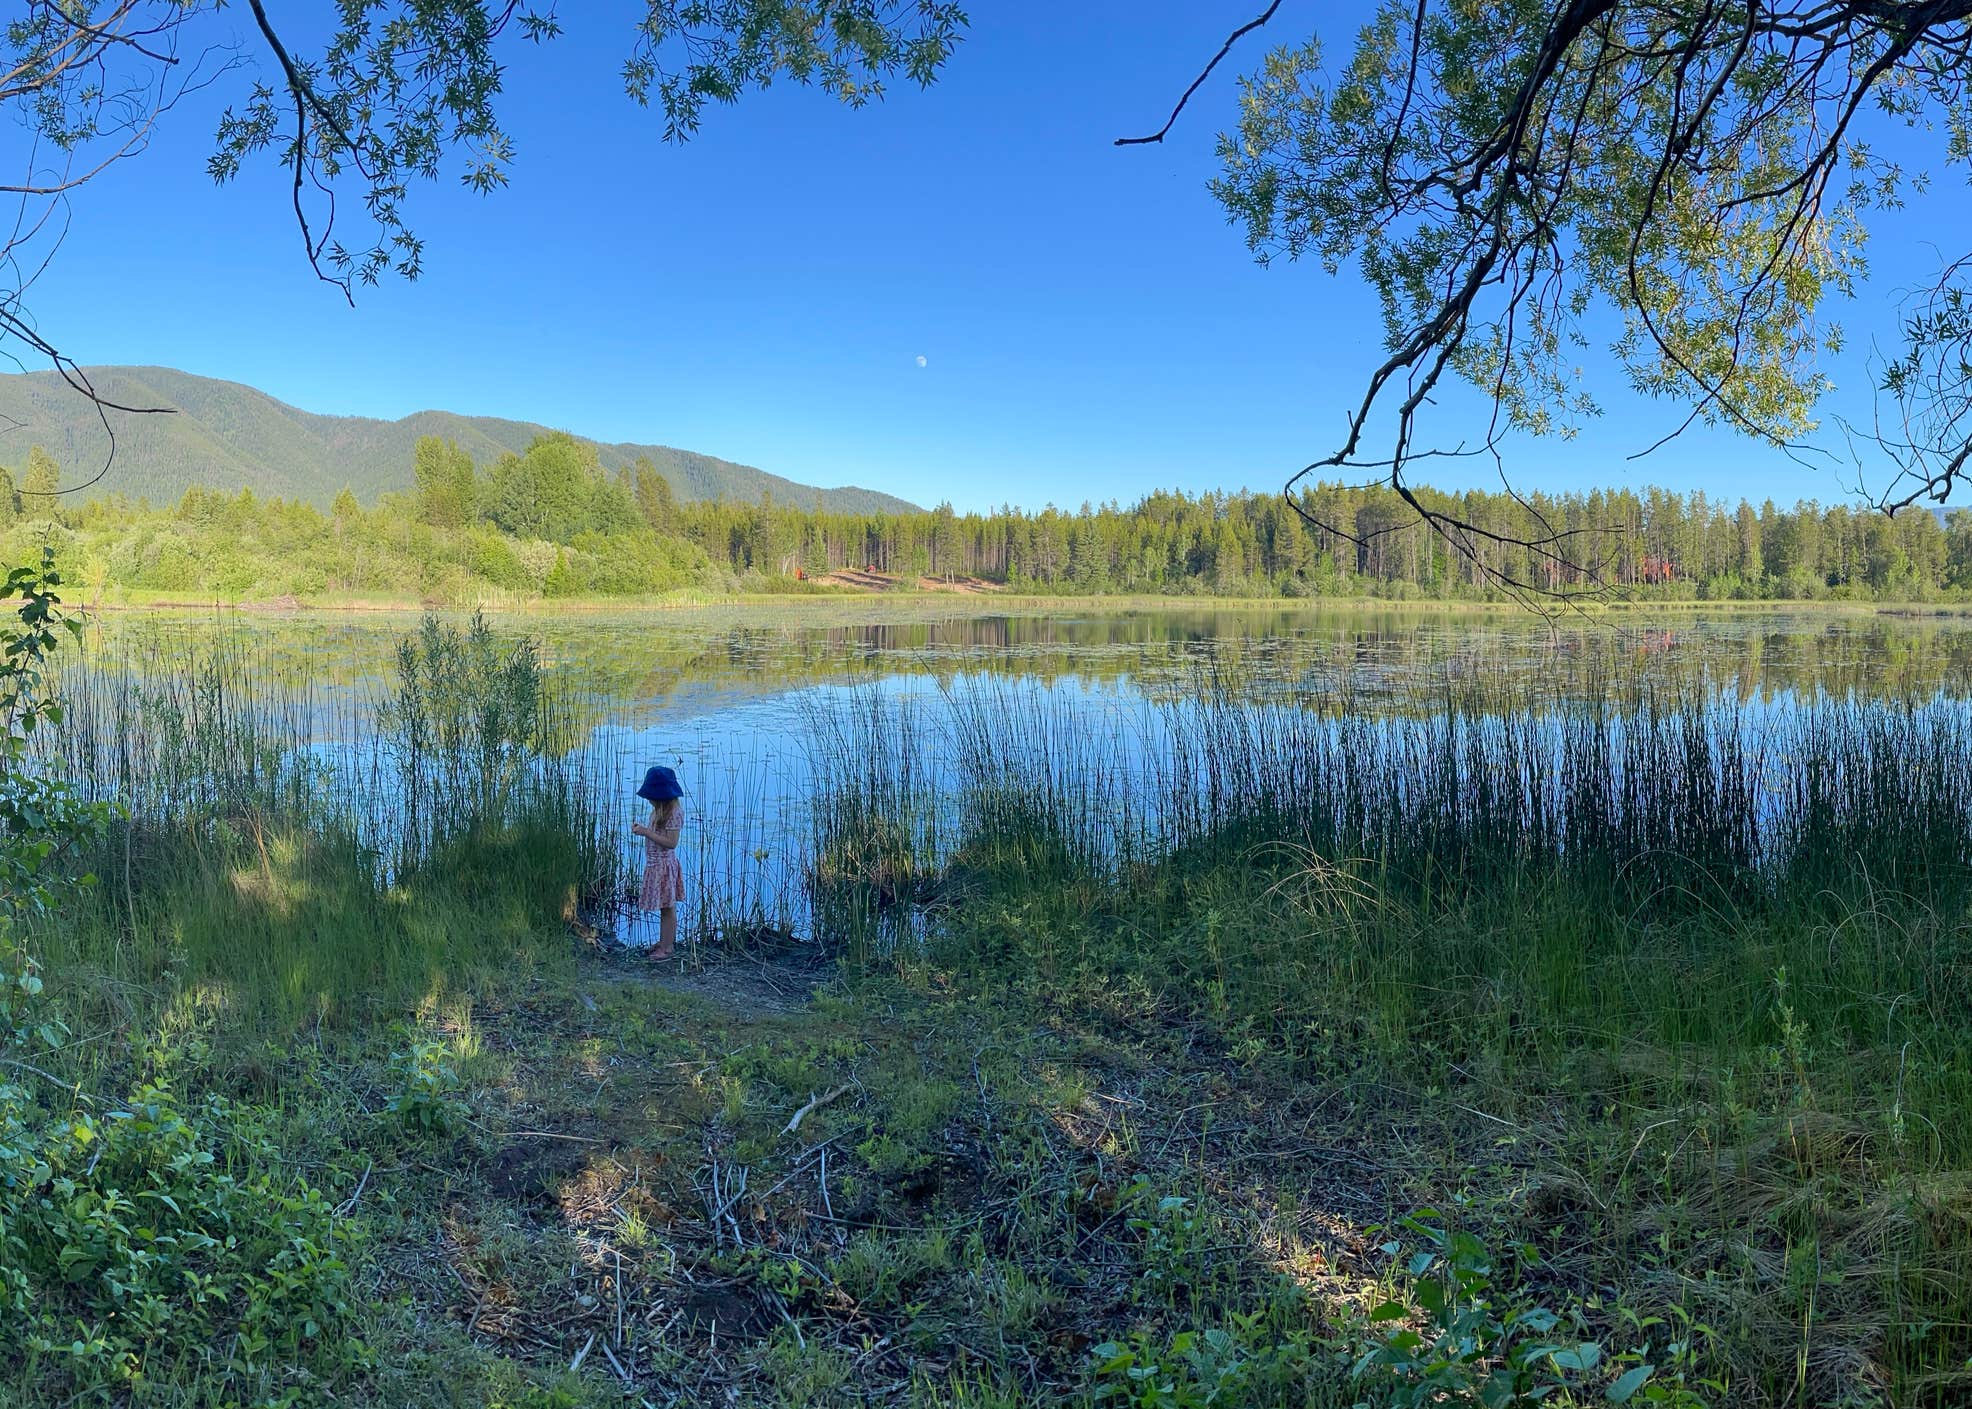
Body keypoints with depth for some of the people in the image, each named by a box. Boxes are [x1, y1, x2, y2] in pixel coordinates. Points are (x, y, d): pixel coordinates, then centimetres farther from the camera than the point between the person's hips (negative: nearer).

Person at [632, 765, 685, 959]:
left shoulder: (674, 812, -20)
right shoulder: (660, 810, 8)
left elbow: (671, 842, -24)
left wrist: (646, 832, -24)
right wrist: (643, 829, 4)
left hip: (664, 866, -9)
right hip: (655, 864, 9)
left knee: (667, 907, 1)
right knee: (664, 907, 17)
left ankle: (668, 947, 10)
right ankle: (665, 941, 27)